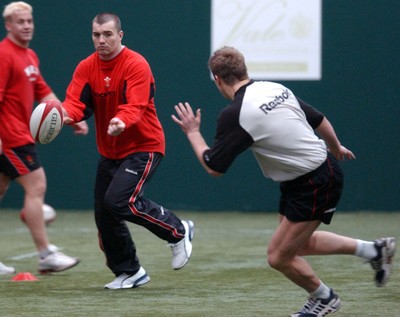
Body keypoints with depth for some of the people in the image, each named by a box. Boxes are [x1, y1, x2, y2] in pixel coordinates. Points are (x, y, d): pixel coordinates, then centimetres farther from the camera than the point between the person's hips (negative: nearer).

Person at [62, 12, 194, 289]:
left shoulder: (137, 65, -16)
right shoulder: (86, 68, 2)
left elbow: (135, 106, -28)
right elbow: (76, 101, -11)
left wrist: (121, 122, -50)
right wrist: (65, 115, -35)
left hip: (143, 147, -7)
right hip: (109, 152, 7)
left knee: (120, 201, -24)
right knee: (104, 215, 7)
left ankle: (178, 231, -4)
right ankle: (129, 272, 26)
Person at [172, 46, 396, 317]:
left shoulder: (234, 115, -21)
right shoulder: (276, 89, 2)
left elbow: (213, 167, -12)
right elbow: (320, 121, 14)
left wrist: (192, 133, 4)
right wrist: (336, 148, 34)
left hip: (315, 185, -9)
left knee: (279, 257, 3)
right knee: (300, 244, 23)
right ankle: (374, 250, 29)